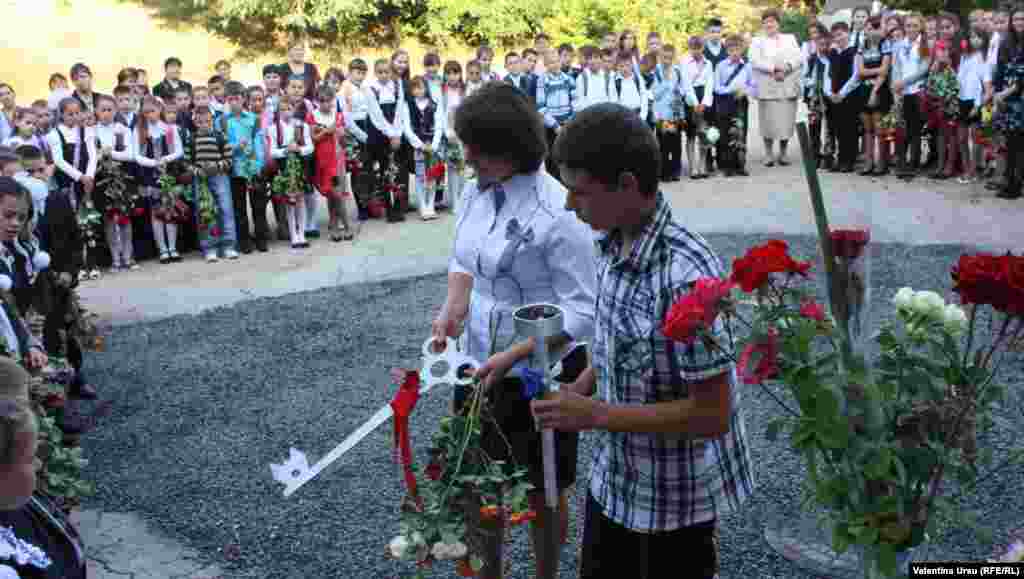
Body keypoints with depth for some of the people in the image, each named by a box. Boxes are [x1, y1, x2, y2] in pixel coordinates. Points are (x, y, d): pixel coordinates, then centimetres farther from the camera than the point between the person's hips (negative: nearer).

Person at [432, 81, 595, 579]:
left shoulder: (558, 212, -23)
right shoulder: (474, 192, -2)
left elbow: (583, 311, -21)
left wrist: (512, 356, -27)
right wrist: (453, 306, -6)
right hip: (478, 366, 6)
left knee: (541, 491, 15)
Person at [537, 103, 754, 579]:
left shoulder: (685, 277, -30)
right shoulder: (611, 245, -4)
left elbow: (712, 414, -26)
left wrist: (595, 415, -25)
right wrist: (579, 389, -3)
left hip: (675, 498, -7)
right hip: (614, 478, 8)